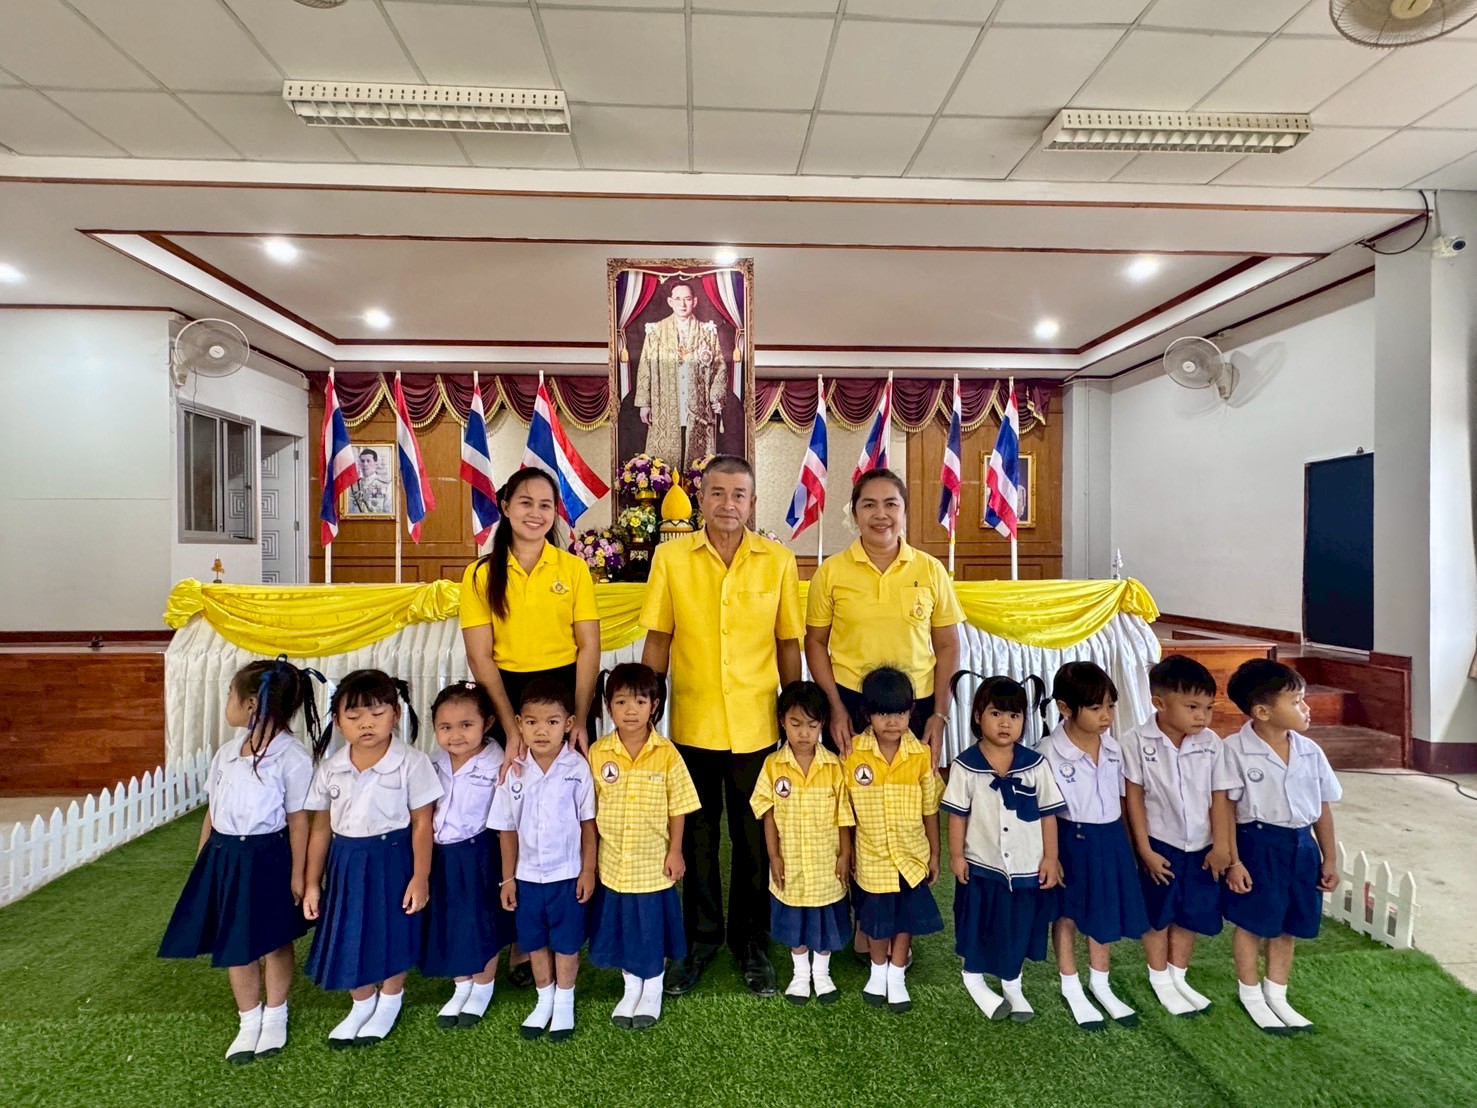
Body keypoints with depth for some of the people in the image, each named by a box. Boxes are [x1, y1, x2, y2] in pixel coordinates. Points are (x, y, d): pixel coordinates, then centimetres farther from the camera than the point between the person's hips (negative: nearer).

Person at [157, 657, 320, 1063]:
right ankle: (249, 1021, 36)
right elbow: (213, 809, 11)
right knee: (234, 944, 16)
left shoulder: (292, 757, -20)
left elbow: (298, 820, -16)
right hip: (224, 856, 6)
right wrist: (203, 857, 11)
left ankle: (275, 1016, 36)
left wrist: (298, 874, -13)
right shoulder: (227, 752, 2)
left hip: (267, 858, -6)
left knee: (274, 941, 13)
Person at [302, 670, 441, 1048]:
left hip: (393, 860, -4)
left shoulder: (411, 763, -16)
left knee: (392, 938, 9)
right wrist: (312, 883, 7)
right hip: (345, 862, 4)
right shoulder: (330, 768, -2)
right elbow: (321, 828, 6)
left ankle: (389, 1003, 38)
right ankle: (362, 1004, 40)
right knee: (348, 938, 12)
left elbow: (421, 823, -13)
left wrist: (420, 877, -13)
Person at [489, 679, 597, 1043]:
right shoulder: (515, 772, -8)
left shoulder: (577, 768, -15)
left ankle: (564, 1002, 36)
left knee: (566, 942, 13)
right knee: (534, 941, 18)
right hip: (527, 875, 3)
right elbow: (507, 829, 0)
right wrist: (508, 878, 2)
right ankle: (544, 1001, 40)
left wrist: (588, 870, -7)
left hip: (567, 874, -2)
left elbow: (588, 823, -8)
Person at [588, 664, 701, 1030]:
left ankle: (653, 991, 38)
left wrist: (675, 851, -6)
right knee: (621, 928, 17)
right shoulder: (598, 753, -8)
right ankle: (631, 989, 40)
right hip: (613, 862, 2)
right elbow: (588, 810, 0)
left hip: (654, 863, -2)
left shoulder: (667, 755, -13)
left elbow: (678, 808, -5)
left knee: (653, 929, 13)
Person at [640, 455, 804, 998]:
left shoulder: (778, 560, -2)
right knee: (697, 838, 15)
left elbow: (788, 644, 4)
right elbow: (658, 640, 2)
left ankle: (752, 943, 35)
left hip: (757, 725, 0)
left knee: (755, 840, 13)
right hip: (691, 723, 0)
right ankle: (701, 939, 37)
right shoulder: (671, 557, -2)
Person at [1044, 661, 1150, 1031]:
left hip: (1110, 838, 5)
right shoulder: (1050, 753, -22)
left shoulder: (1114, 749, -4)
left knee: (1106, 912, 19)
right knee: (1067, 914, 14)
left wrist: (1119, 839, 10)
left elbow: (1120, 798, 8)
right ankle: (1071, 987, 35)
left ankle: (1100, 983, 41)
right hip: (1071, 840, -5)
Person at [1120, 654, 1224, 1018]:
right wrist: (1145, 850, -10)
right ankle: (1160, 980, 34)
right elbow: (1134, 798, -11)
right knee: (1158, 915, 13)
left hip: (1201, 846, 3)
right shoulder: (1137, 742, -17)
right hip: (1161, 845, -3)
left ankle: (1178, 977, 37)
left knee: (1192, 914, 17)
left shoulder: (1211, 743, -8)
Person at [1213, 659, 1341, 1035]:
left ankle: (1277, 996, 37)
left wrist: (1329, 859, 11)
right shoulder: (1235, 750, -17)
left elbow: (1323, 808, 9)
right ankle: (1251, 995, 31)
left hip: (1301, 845, 5)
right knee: (1251, 922, 8)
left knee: (1289, 924, 17)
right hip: (1258, 844, -5)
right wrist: (1232, 861, -14)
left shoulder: (1310, 751, -1)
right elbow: (1223, 807, -14)